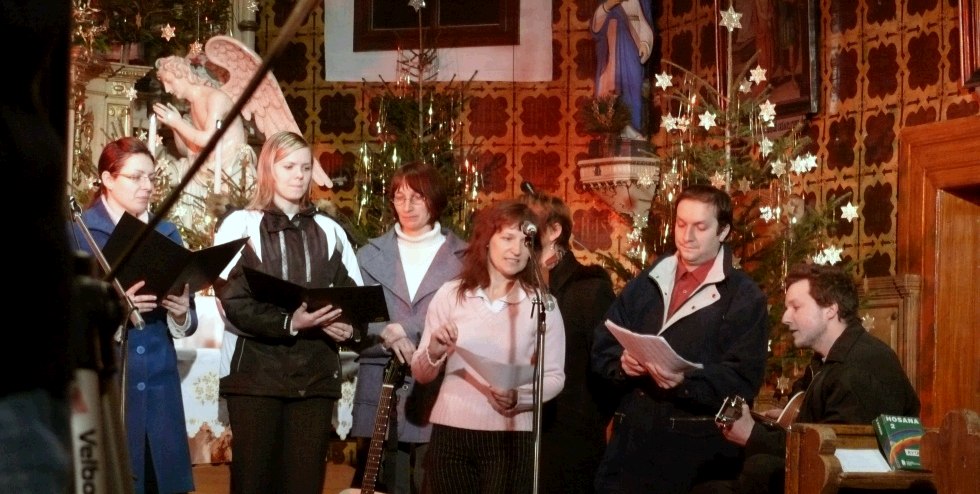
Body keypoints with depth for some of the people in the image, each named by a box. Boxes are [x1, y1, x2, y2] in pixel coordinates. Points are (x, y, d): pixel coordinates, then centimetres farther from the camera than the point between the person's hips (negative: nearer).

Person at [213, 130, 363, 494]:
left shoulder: (330, 231, 15)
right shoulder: (241, 226, 4)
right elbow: (233, 302, -7)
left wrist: (348, 327, -13)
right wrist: (290, 322, -20)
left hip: (316, 374, 3)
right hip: (256, 373, -3)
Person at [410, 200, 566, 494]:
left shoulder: (541, 304, 1)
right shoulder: (450, 295, 4)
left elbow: (554, 376, -1)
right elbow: (420, 374, 6)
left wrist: (519, 397, -18)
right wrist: (434, 352, -14)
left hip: (511, 438, -1)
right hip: (450, 434, 1)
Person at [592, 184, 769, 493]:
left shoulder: (744, 297, -1)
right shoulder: (645, 284, 15)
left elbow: (743, 380, -9)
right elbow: (602, 348, 12)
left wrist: (685, 382, -24)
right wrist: (623, 361, -11)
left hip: (698, 448, -4)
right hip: (632, 438, 4)